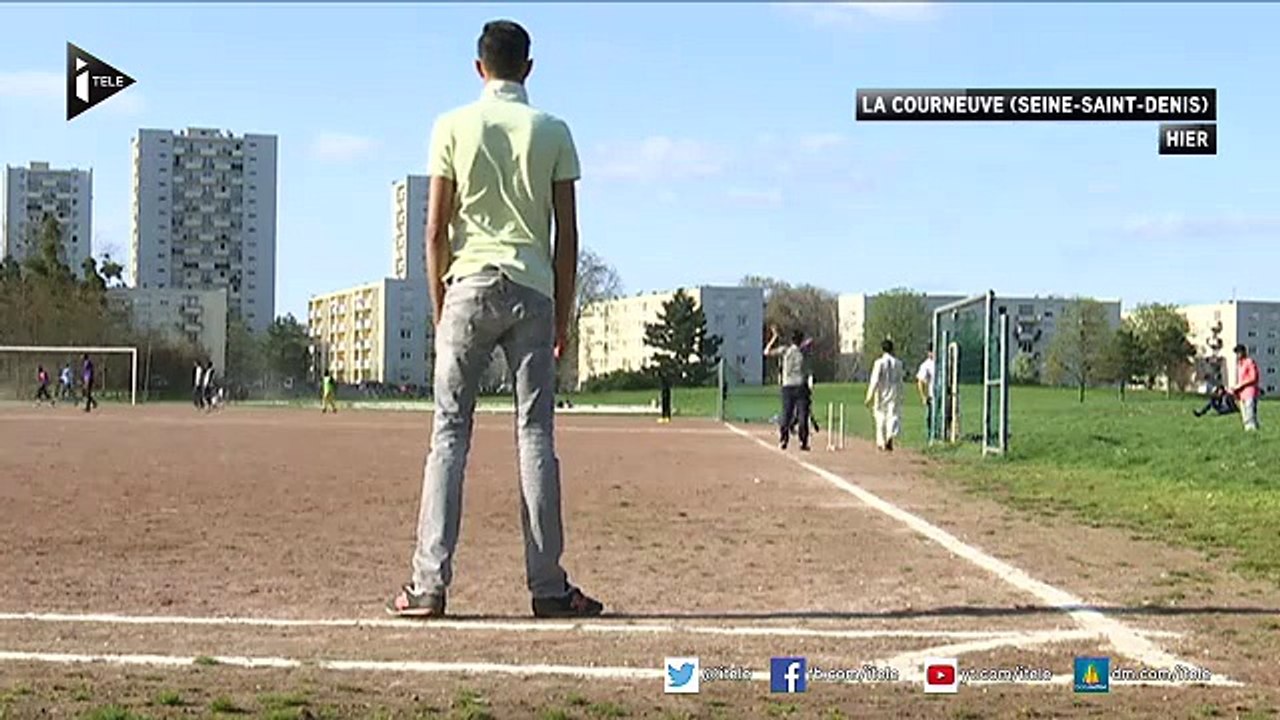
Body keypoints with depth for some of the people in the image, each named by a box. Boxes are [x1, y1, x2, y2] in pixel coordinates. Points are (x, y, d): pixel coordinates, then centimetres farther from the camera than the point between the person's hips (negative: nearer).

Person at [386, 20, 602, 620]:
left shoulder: (453, 127, 3)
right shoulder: (553, 132, 5)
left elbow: (436, 230, 0)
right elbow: (567, 237, 3)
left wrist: (439, 311, 8)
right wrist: (563, 316, 10)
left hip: (470, 285, -1)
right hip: (533, 290, 1)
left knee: (449, 434, 1)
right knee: (536, 435, 2)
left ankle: (430, 582, -4)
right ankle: (548, 586, 2)